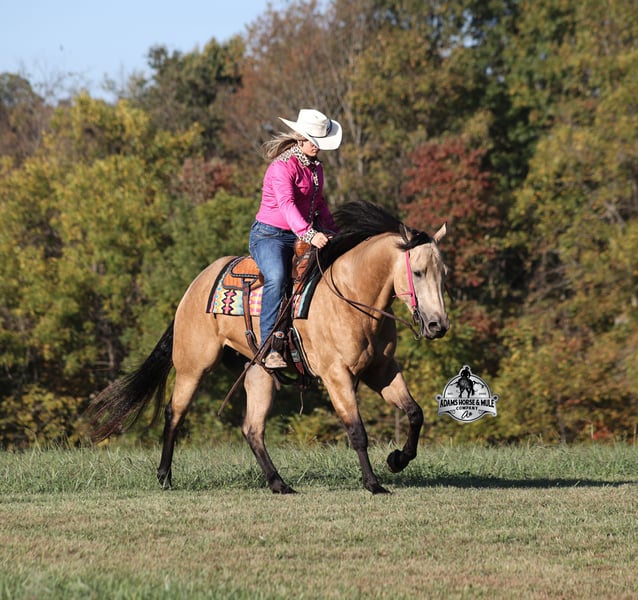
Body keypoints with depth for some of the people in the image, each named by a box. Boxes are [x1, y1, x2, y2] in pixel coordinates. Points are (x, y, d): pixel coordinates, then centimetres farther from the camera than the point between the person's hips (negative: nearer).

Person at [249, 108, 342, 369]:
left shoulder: (316, 168, 13)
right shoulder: (282, 167, -14)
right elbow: (286, 203, -29)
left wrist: (332, 232, 11)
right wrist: (309, 234, -42)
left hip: (301, 237, 8)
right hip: (269, 234, -8)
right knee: (277, 278, -34)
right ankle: (269, 348, -36)